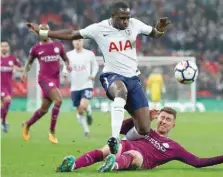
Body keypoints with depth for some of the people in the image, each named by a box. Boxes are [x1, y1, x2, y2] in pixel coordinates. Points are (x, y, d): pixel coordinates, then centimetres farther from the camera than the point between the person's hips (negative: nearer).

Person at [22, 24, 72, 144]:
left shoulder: (58, 45, 10)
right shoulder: (36, 48, 3)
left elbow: (65, 59, 20)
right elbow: (29, 62, 16)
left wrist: (67, 65, -2)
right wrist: (25, 72, -2)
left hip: (55, 79, 5)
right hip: (44, 78, -5)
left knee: (44, 109, 11)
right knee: (58, 100, -25)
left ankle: (27, 125, 36)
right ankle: (52, 131, -15)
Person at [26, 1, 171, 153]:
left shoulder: (134, 24, 0)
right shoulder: (99, 29, -5)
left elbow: (154, 34, 8)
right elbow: (71, 35, 3)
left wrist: (160, 29, -17)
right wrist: (42, 32, 2)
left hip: (133, 77, 4)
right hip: (112, 76, -4)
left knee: (144, 129, -3)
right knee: (121, 91, -45)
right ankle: (115, 138, -52)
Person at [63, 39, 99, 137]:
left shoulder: (89, 54, -2)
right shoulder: (69, 55, 0)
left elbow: (95, 65, 13)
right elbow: (66, 67, 8)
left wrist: (93, 74, -4)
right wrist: (65, 73, -14)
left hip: (87, 85, -2)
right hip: (75, 87, 2)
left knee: (83, 105, -24)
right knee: (79, 112, 7)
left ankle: (89, 112, 10)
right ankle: (86, 130, 23)